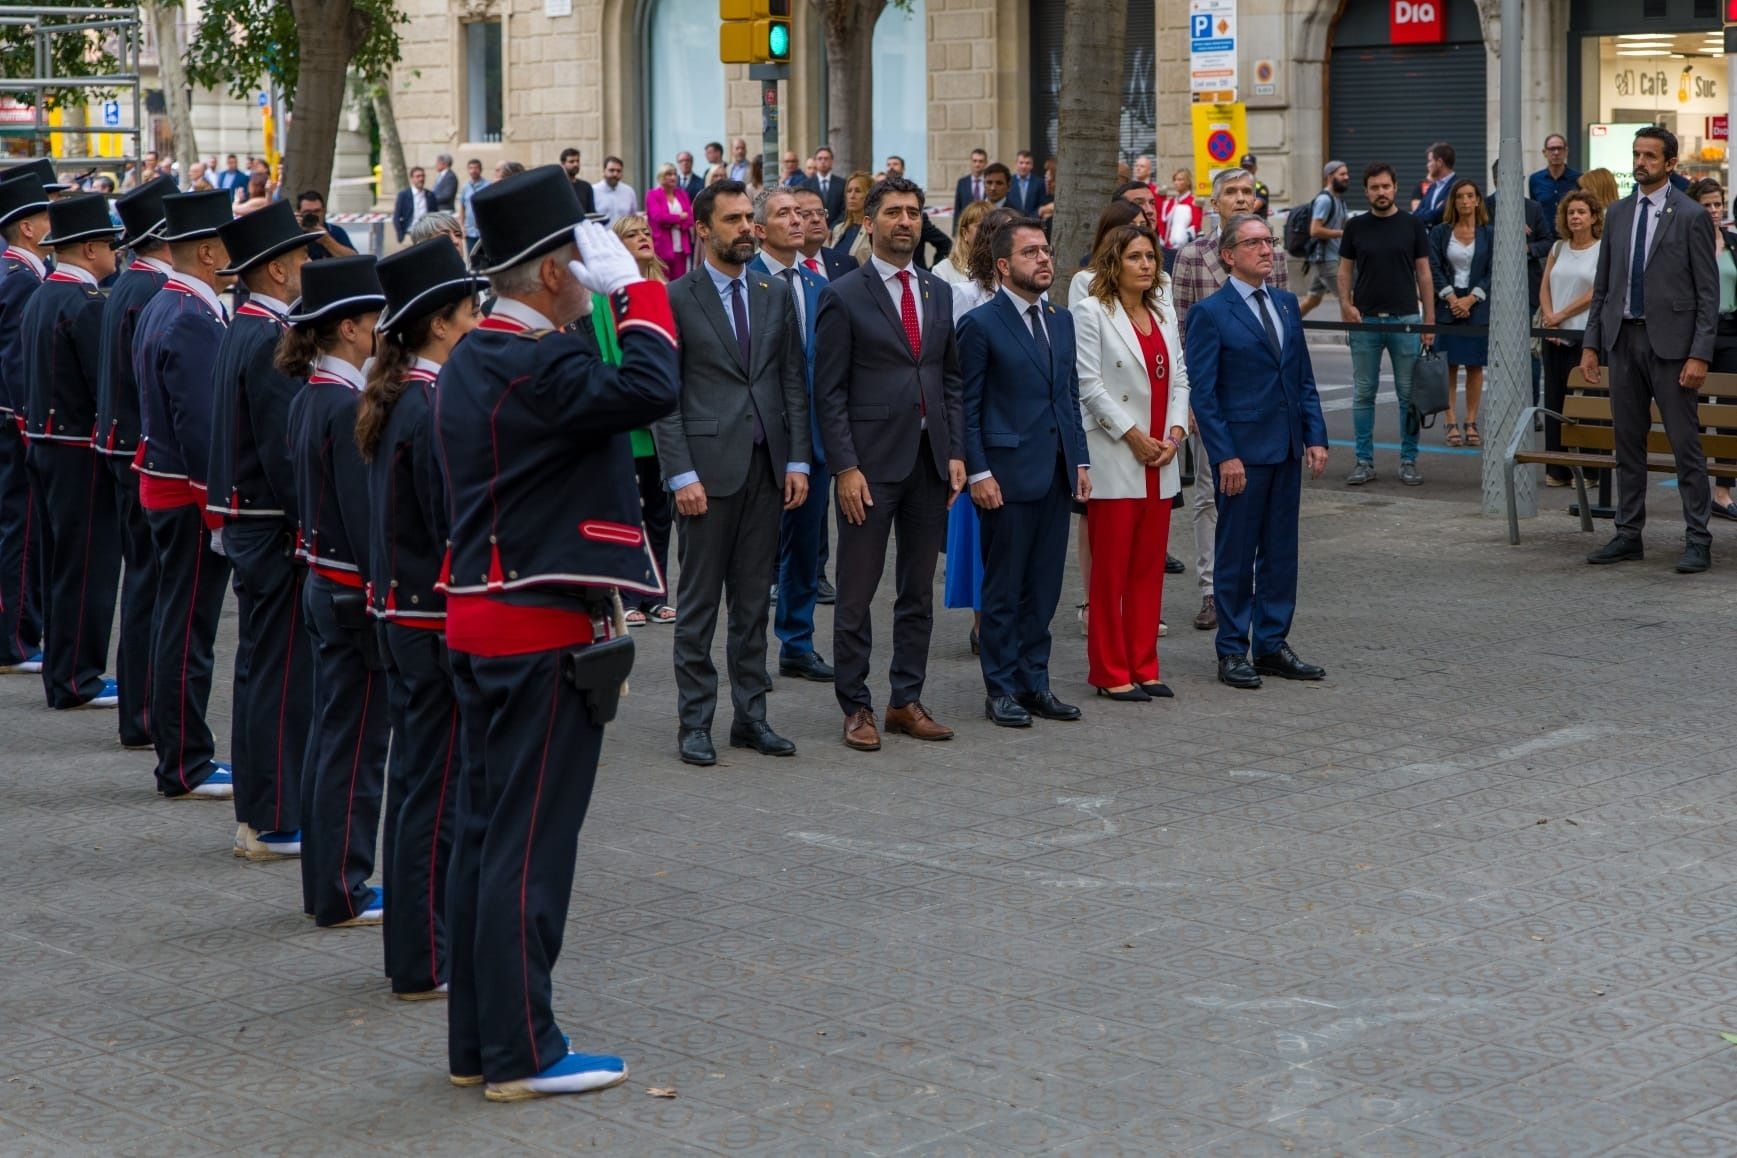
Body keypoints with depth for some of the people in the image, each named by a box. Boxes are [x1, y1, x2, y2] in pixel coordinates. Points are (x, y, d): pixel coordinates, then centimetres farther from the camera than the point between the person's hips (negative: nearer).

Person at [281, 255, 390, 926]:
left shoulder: (308, 398, 9)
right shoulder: (349, 407, -20)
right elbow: (366, 516, -22)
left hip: (321, 585, 10)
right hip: (357, 592, -10)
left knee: (330, 735, 15)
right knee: (358, 744, -1)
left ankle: (324, 882, 23)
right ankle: (344, 894, 5)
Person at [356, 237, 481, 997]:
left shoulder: (392, 397, 10)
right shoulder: (435, 406, -19)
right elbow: (456, 522, -20)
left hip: (400, 612, 10)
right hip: (441, 619, -10)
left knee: (413, 776, 16)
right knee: (439, 788, -2)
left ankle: (412, 945, 25)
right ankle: (425, 963, 4)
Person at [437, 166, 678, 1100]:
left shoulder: (469, 359, 12)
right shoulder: (534, 365, -19)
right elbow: (651, 390, -29)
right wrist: (635, 288, -17)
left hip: (482, 622, 10)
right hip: (545, 634, -10)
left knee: (483, 834, 13)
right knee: (530, 846, -2)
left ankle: (475, 1042, 21)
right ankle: (521, 1054, 5)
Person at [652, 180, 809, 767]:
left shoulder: (776, 296, 11)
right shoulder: (674, 299, -3)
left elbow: (794, 383, 12)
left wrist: (797, 460, 3)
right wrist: (682, 475, -12)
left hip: (767, 467, 4)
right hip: (708, 467, -4)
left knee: (754, 601, 10)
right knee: (699, 603, 2)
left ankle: (751, 716, 17)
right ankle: (695, 722, 9)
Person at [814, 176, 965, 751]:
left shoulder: (938, 293, 12)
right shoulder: (844, 296, -4)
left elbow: (951, 379, 14)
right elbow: (829, 391, -7)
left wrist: (956, 453, 5)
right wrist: (845, 467, -13)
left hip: (930, 460, 5)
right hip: (871, 461, -5)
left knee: (919, 591, 11)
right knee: (856, 594, 1)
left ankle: (907, 701, 19)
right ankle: (856, 708, 10)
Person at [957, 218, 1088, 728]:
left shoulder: (1062, 321, 14)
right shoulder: (981, 324, -6)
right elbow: (967, 407, -7)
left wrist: (1080, 461, 10)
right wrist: (978, 472, -13)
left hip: (1057, 474, 6)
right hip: (1008, 475, -6)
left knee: (1044, 587, 10)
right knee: (1004, 590, 1)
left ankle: (1034, 682, 19)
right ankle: (1001, 690, 10)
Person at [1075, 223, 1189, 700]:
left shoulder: (1163, 314, 16)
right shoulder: (1091, 313, -4)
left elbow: (1179, 379, 14)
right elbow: (1089, 384, -10)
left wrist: (1175, 432, -1)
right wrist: (1133, 436, -12)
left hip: (1160, 462, 6)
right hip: (1114, 461, -6)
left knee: (1149, 568, 8)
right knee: (1110, 570, -2)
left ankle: (1143, 667, 14)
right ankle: (1111, 672, 5)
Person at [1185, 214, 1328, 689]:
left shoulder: (1286, 304, 12)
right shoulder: (1210, 313, -7)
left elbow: (1304, 379, 15)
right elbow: (1201, 393, -10)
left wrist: (1316, 436, 5)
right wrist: (1225, 455, -15)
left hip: (1288, 451, 6)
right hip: (1242, 450, -6)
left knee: (1281, 552, 11)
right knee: (1236, 556, 1)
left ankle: (1272, 645, 19)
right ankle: (1232, 652, 10)